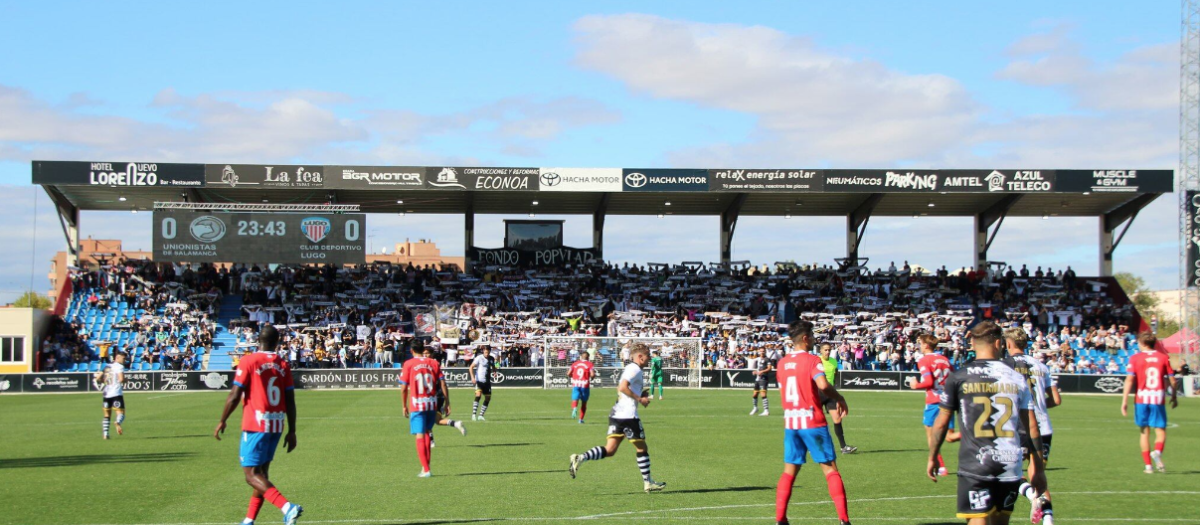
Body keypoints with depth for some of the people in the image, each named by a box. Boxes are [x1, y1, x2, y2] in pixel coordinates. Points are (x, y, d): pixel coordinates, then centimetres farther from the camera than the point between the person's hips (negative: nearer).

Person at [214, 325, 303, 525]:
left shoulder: (248, 361, -7)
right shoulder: (283, 365, 7)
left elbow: (234, 396, -10)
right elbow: (290, 401, 5)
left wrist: (222, 422, 2)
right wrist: (291, 431, 10)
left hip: (255, 425, -6)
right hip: (276, 426, 6)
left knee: (251, 474, -6)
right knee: (262, 472, 15)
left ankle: (287, 507, -23)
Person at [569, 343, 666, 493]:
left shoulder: (628, 368, 20)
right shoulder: (635, 369, -10)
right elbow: (623, 387, -23)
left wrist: (640, 394, 18)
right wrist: (639, 399, -16)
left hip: (616, 414, 9)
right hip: (628, 416, -9)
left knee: (609, 450, 2)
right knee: (642, 449, 6)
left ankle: (580, 458, -16)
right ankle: (648, 483, 14)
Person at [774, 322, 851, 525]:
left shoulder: (782, 363, 9)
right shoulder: (812, 360, -10)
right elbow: (823, 385, -27)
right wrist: (839, 398, -9)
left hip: (790, 423, 5)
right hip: (812, 422, -5)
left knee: (789, 471, 11)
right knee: (830, 469, 1)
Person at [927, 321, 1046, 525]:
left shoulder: (958, 377, -1)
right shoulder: (1016, 378, 7)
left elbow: (941, 422, 3)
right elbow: (1031, 426, 8)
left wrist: (932, 457, 16)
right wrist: (1037, 466, 16)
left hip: (975, 464, -3)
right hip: (1010, 466, 4)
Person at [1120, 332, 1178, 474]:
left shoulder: (1135, 358, 1)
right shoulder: (1163, 357, 5)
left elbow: (1129, 380, -8)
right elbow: (1172, 380, 6)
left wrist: (1124, 401, -8)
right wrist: (1174, 397, 21)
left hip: (1141, 399, 0)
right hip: (1158, 399, 0)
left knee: (1145, 432, 10)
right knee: (1160, 430, 3)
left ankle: (1148, 465, 7)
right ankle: (1157, 452, -28)